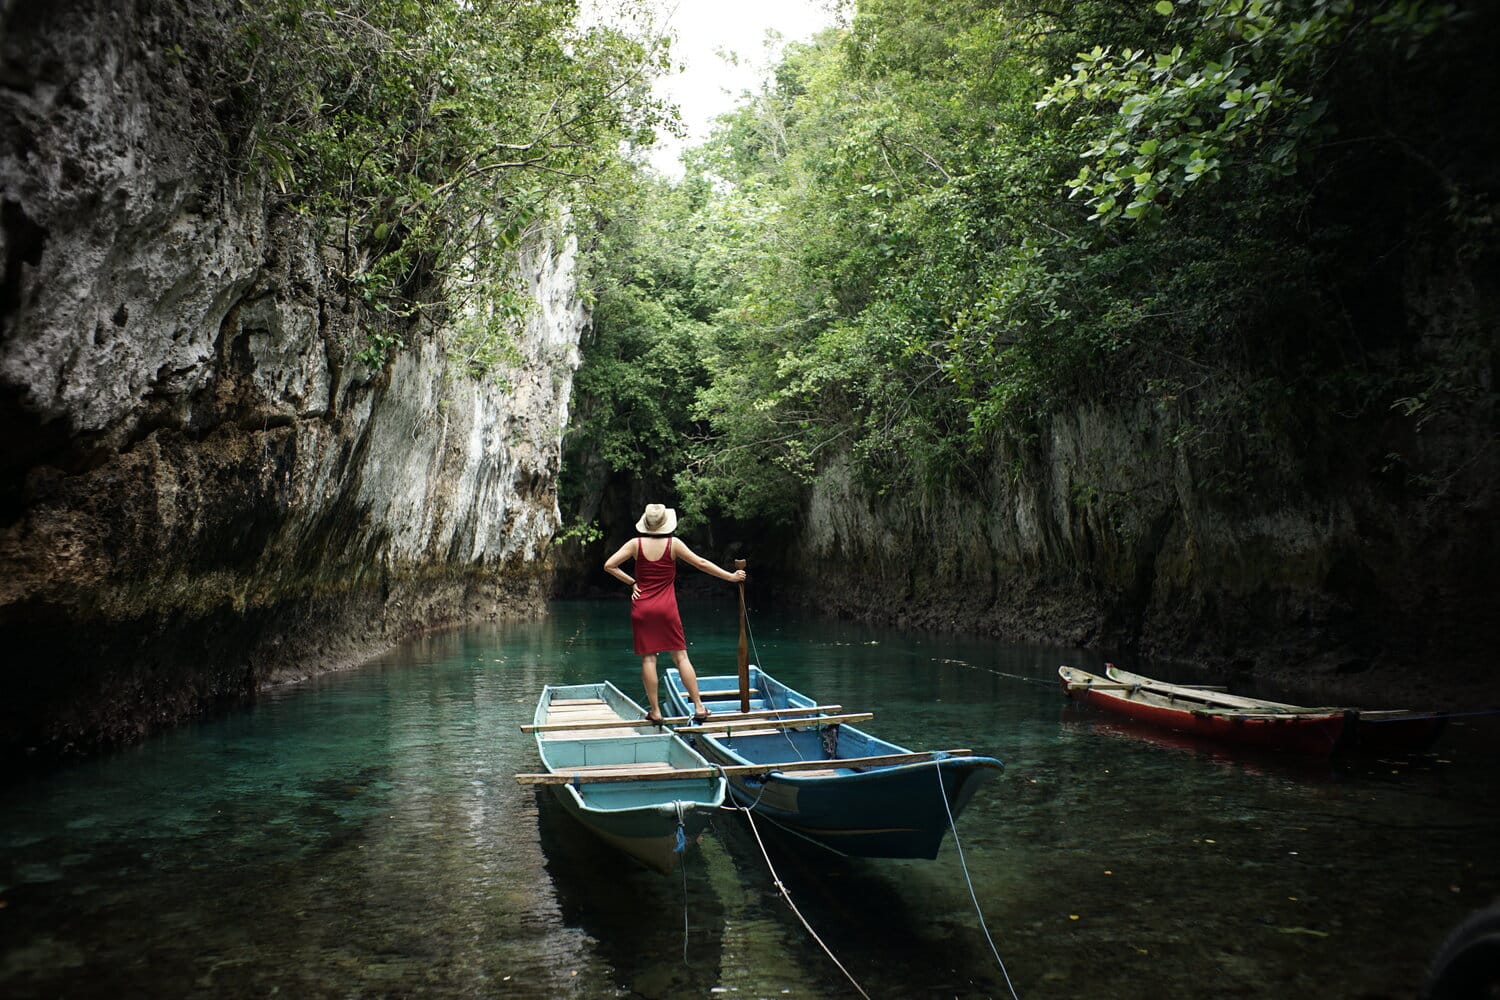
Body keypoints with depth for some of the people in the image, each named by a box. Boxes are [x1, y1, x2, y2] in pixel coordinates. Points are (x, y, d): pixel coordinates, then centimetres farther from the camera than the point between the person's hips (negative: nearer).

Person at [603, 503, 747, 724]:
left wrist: (631, 582, 4)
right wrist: (730, 576, 7)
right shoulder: (673, 543, -4)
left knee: (648, 658, 4)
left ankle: (655, 711, 6)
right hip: (666, 607, 0)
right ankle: (699, 707, 3)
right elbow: (701, 563, 0)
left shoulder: (636, 544, -2)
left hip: (642, 607, 0)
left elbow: (609, 565, -4)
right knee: (681, 656, 4)